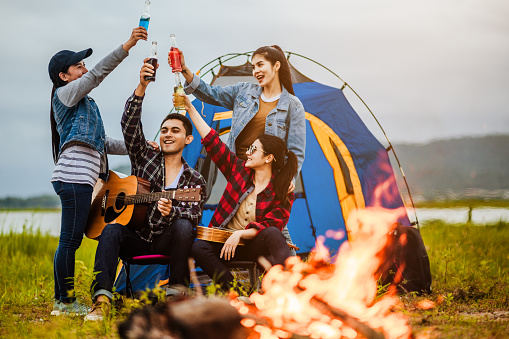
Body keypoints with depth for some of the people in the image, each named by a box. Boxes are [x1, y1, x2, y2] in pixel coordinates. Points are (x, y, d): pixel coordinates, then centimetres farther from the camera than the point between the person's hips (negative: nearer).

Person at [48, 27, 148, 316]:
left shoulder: (84, 104, 29)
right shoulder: (65, 93, 2)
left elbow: (102, 144, 31)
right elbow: (97, 74, -14)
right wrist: (127, 46, -21)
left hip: (81, 178, 10)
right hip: (74, 175, -10)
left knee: (71, 240, 9)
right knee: (70, 240, -8)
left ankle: (61, 300, 12)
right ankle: (66, 301, -6)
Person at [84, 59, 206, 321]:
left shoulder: (194, 180, 7)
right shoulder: (145, 157, 9)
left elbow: (193, 215, -5)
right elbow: (130, 124, -7)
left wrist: (172, 211, -30)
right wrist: (142, 87, -21)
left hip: (166, 243, 0)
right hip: (134, 239, 0)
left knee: (184, 226, -32)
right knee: (111, 229, -31)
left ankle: (176, 293, -22)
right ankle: (101, 300, -42)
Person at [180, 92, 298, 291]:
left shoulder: (283, 193, -6)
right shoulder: (238, 170, 3)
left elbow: (270, 225, -12)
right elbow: (212, 141, 3)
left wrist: (240, 234, -26)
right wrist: (190, 108, 1)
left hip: (254, 246, -3)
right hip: (224, 242, 3)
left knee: (273, 234, -37)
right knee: (199, 248, -29)